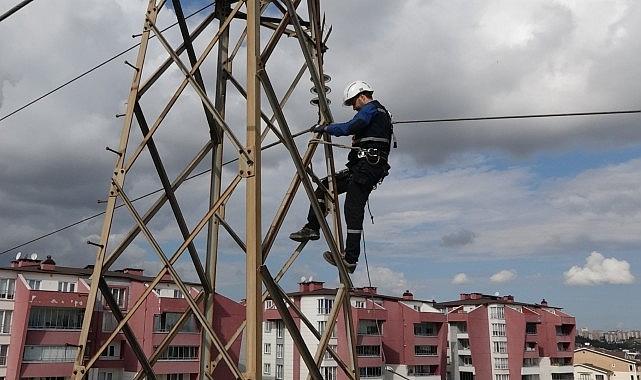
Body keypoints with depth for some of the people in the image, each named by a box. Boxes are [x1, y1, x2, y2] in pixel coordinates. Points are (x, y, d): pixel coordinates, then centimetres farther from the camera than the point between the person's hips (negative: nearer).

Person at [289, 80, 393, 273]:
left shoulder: (370, 109, -4)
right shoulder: (382, 113, 27)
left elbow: (350, 128, -19)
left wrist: (324, 128, -7)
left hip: (366, 167, -10)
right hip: (374, 167, 11)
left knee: (353, 210, -12)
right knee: (326, 185, 12)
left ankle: (350, 259, -12)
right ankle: (312, 227, 8)